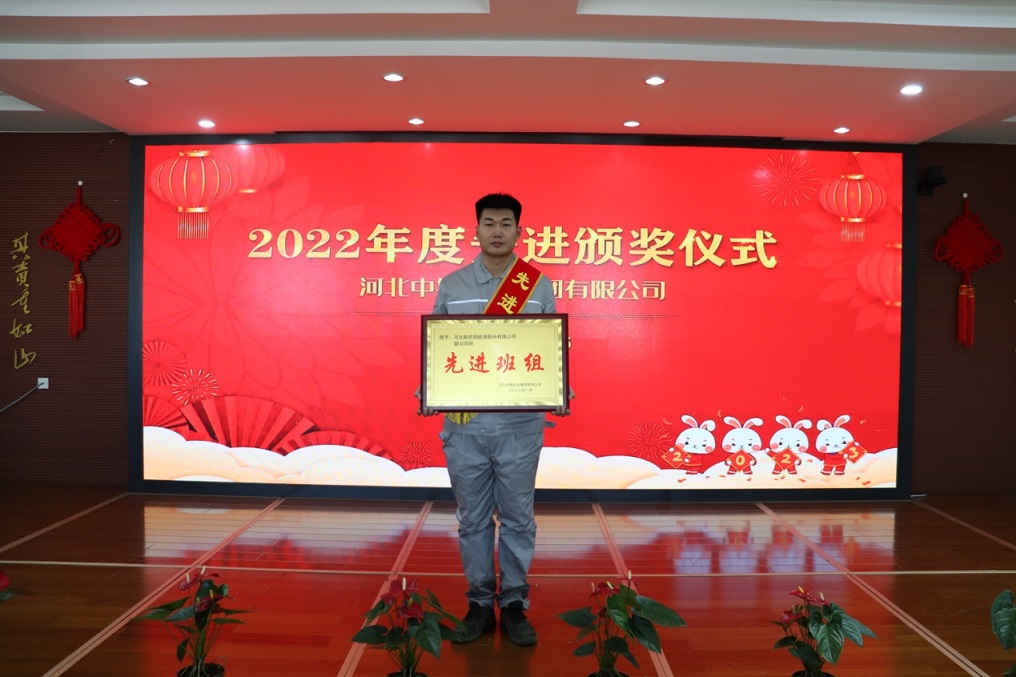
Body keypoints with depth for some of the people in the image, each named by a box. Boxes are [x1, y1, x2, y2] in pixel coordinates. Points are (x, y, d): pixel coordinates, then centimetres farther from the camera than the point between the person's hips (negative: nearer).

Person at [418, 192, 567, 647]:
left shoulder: (541, 286, 5)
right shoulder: (451, 286, 5)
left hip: (520, 423, 0)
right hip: (464, 421, 1)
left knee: (517, 517, 8)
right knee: (472, 518, 10)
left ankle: (514, 605, 22)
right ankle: (480, 604, 24)